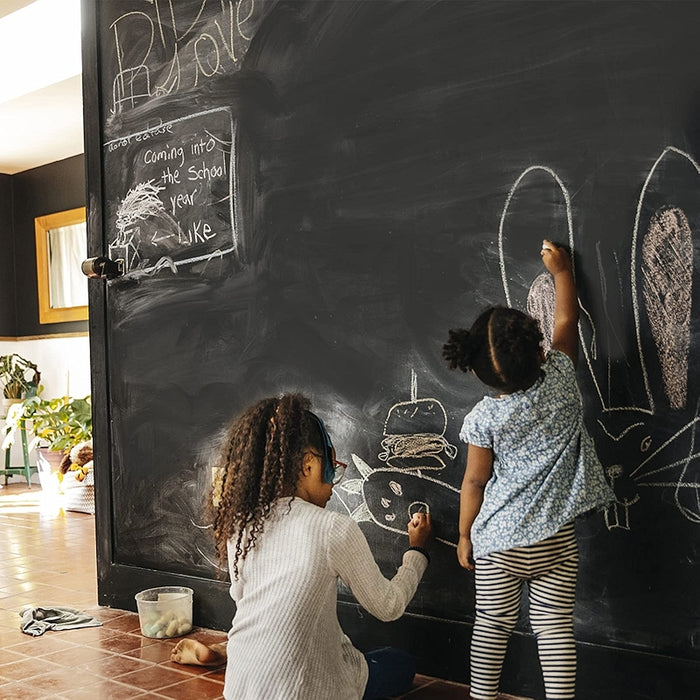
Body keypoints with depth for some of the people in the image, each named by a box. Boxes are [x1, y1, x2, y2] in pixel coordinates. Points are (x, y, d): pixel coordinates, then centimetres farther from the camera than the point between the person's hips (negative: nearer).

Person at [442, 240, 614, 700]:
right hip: (555, 540, 1)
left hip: (497, 541, -1)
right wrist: (562, 270, 21)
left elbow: (474, 482, -3)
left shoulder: (483, 418, -11)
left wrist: (464, 535, 10)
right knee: (555, 627, 6)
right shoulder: (561, 382, -9)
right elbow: (567, 322, 8)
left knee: (492, 626, 12)